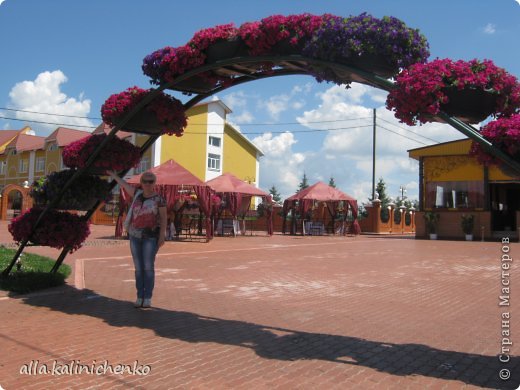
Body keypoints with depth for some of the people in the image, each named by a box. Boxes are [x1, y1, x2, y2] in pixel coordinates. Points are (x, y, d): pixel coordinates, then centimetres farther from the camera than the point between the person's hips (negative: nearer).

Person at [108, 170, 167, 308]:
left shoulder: (159, 199, -4)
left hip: (150, 236, -4)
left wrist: (162, 236, -13)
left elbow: (163, 218, -5)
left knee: (148, 267, -6)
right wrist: (113, 174, 33)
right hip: (135, 236, 5)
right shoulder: (138, 194, 9)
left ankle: (148, 299, 2)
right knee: (138, 268, 5)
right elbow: (124, 184, 23)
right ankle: (140, 297, 13)